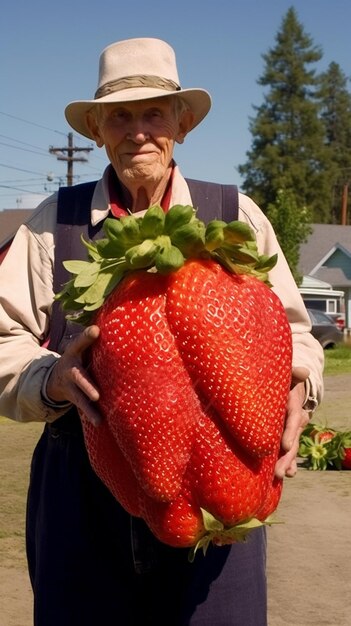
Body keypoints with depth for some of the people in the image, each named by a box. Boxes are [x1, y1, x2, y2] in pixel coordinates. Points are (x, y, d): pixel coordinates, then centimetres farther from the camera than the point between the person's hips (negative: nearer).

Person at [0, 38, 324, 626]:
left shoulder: (237, 217, 7)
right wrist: (50, 377, -21)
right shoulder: (52, 224, 6)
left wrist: (296, 385, -15)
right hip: (82, 488, 0)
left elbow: (289, 331, 8)